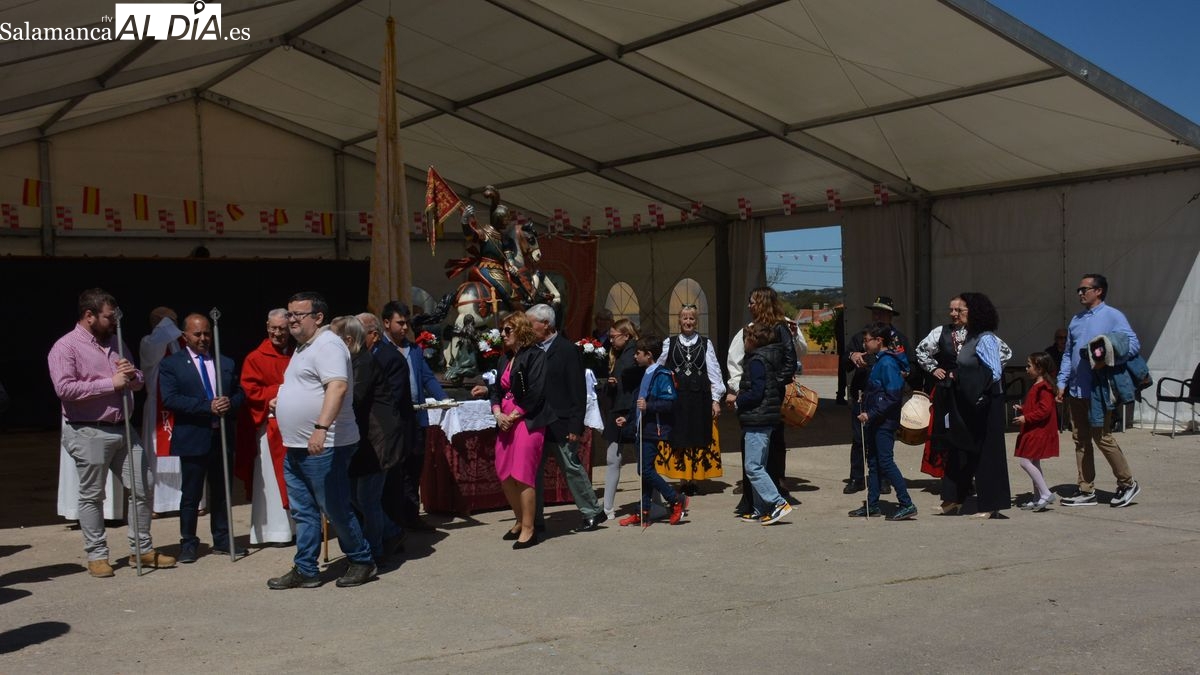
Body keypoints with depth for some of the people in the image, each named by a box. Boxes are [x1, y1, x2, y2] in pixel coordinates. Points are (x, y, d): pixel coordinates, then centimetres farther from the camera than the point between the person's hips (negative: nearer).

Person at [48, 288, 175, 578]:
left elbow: (139, 383, 22)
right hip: (89, 432, -7)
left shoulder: (115, 343, 16)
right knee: (91, 496, 3)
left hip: (124, 429, 7)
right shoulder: (65, 347, -7)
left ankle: (142, 549, 18)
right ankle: (96, 555, 14)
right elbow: (64, 388, -21)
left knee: (143, 489, 7)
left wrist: (132, 375, -3)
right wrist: (110, 382, -20)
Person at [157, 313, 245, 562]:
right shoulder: (170, 364, -2)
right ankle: (188, 543, 15)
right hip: (192, 439, -4)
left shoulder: (226, 363, 12)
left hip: (222, 437, 4)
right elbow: (170, 399, -13)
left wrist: (230, 403, -11)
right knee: (190, 495, 4)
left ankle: (222, 539, 24)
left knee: (221, 492, 13)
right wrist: (208, 406, -21)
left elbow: (240, 392, 13)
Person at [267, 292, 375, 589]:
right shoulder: (303, 347, 19)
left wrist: (321, 427, -36)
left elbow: (338, 386, -28)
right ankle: (305, 571, 18)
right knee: (303, 513, 12)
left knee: (336, 510, -1)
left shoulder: (327, 345, -14)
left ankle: (362, 562, 14)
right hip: (297, 448, 10)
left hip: (324, 446, -10)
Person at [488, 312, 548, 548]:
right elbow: (496, 389, 16)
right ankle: (520, 521, 23)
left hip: (527, 421, -8)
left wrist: (513, 416, -14)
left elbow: (535, 393, -15)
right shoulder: (505, 359, 17)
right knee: (504, 475, 7)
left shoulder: (535, 356, -8)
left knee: (522, 476, -11)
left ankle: (528, 530, -3)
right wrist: (498, 414, -2)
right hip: (506, 421, 8)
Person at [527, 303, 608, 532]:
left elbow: (578, 392, -11)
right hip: (537, 423, 7)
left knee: (572, 468, 2)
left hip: (559, 425, -7)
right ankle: (534, 519, 17)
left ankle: (592, 512, 16)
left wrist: (575, 427, -15)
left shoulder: (567, 350, -10)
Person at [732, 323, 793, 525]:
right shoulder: (770, 357, 14)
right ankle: (760, 509, 16)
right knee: (758, 466, 13)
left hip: (757, 420, -10)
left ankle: (778, 503, -13)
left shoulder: (756, 361, -14)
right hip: (767, 419, 10)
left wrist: (738, 401, -5)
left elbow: (756, 393, -21)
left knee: (753, 467, -9)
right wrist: (741, 397, 13)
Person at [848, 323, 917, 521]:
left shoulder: (887, 363, -16)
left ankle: (907, 504, -5)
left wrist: (871, 414, -21)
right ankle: (872, 505, 18)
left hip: (885, 421, -10)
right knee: (874, 462, 12)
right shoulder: (879, 360, 13)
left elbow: (892, 396, -21)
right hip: (875, 421, 10)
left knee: (886, 462, -9)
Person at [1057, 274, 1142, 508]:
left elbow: (1134, 344, -12)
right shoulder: (1076, 320, 17)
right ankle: (1086, 491, 14)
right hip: (1076, 390, 7)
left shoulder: (1112, 316, -4)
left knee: (1102, 437, -5)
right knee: (1080, 440, 8)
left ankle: (1127, 483, 13)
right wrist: (1062, 383, 11)